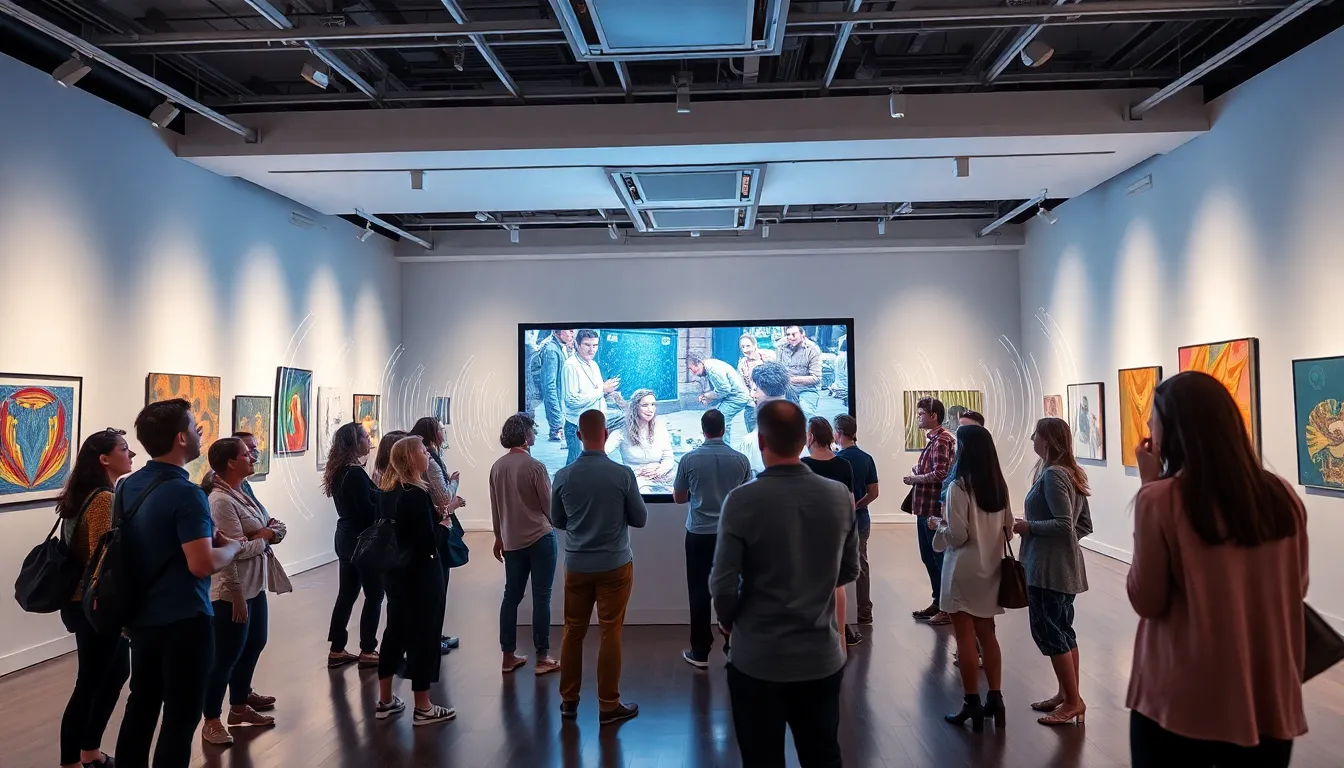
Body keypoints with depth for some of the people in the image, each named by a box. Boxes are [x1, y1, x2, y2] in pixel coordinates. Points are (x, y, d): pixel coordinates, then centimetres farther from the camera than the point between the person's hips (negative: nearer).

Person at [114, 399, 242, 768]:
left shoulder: (127, 487, 4)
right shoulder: (186, 492, -22)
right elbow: (203, 565, -28)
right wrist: (233, 546, -9)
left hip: (140, 616, 8)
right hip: (183, 620, -8)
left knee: (140, 704, 19)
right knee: (180, 715, 4)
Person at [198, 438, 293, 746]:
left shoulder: (243, 493, 10)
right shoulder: (221, 501, -20)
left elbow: (278, 528, 11)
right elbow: (235, 550, -25)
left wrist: (270, 531, -8)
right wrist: (263, 537, -12)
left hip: (255, 586, 10)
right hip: (233, 592, -10)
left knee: (253, 645, 21)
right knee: (226, 655, 2)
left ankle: (240, 705, 37)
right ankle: (212, 720, 17)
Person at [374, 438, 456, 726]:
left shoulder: (387, 492, 6)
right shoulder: (416, 494, -20)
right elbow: (429, 542, -23)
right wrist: (443, 525, -5)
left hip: (394, 571, 9)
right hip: (420, 574, -8)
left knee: (395, 631, 17)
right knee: (423, 635, 2)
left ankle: (385, 701, 27)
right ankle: (423, 708, 12)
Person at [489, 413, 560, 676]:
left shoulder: (497, 467, 2)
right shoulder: (535, 467, -15)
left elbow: (495, 507, 10)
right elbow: (549, 506, -9)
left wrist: (499, 537, 21)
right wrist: (551, 525, 13)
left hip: (512, 541, 6)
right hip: (539, 538, -6)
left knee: (512, 595, 11)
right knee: (541, 597, 0)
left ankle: (508, 656, 18)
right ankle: (542, 658, 6)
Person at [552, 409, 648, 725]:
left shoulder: (563, 476, -6)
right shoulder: (623, 474, -15)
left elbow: (558, 521, 7)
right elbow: (640, 519, -4)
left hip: (576, 565, 3)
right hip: (614, 564, -2)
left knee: (573, 631, 13)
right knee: (610, 632, 5)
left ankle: (568, 700, 23)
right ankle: (609, 705, 12)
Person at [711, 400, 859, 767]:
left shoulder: (742, 500, -19)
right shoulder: (841, 496, -6)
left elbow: (724, 584, -16)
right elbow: (849, 571, 6)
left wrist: (727, 621, 4)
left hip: (758, 659, -3)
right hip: (822, 657, 4)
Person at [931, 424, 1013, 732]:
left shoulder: (959, 486, -19)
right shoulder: (999, 484, 2)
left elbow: (957, 536, -19)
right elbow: (1008, 528, 9)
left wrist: (937, 525, 0)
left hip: (964, 572, -6)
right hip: (991, 570, 6)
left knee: (966, 638, 4)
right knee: (987, 635, 16)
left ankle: (972, 704, 11)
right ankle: (994, 699, 20)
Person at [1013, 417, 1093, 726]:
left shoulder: (1052, 475, -18)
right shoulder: (1072, 474, 11)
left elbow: (1063, 524, -24)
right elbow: (1084, 525, 15)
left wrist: (1029, 527, -13)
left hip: (1048, 567, -10)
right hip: (1065, 565, 10)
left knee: (1047, 631, -1)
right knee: (1063, 630, 15)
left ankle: (1073, 701, 5)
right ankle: (1067, 694, 24)